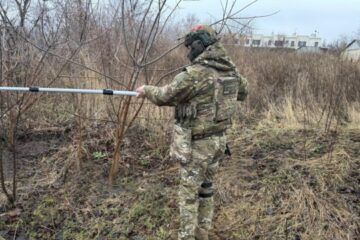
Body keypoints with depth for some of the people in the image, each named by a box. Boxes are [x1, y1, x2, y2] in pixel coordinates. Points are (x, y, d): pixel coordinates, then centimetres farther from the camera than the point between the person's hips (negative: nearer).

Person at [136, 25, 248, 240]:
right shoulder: (231, 70, 1)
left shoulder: (194, 74, -22)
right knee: (206, 187, 22)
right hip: (219, 140, 7)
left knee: (189, 193, 8)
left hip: (197, 144, -7)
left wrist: (146, 90, 8)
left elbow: (164, 96, -11)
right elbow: (243, 92, 20)